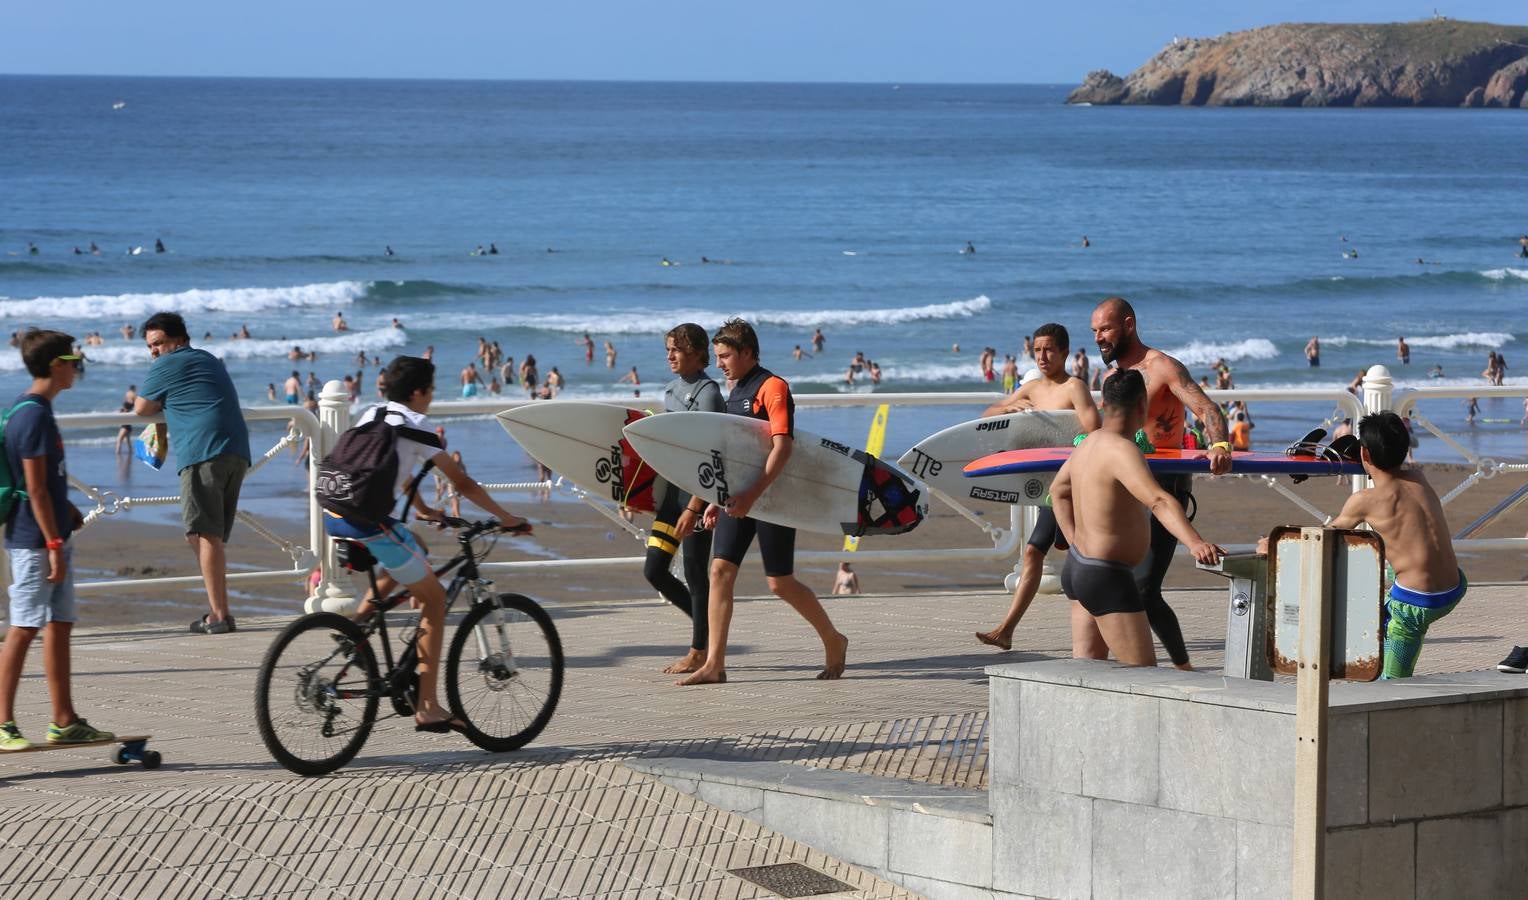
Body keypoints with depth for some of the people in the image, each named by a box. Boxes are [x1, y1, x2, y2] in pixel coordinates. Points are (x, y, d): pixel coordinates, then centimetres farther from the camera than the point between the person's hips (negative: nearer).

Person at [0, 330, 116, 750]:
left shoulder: (38, 410, 13)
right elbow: (34, 488, -20)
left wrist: (66, 509, 14)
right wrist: (54, 545, -20)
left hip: (52, 536, 10)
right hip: (34, 541, -10)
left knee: (59, 625, 11)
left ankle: (65, 721, 15)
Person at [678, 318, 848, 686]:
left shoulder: (772, 387, -12)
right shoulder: (735, 392, 15)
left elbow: (782, 447, -21)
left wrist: (753, 494, -27)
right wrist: (718, 500, 19)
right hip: (740, 496, 8)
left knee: (780, 583, -1)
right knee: (720, 570, -4)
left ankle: (833, 641, 21)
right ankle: (714, 664, -6)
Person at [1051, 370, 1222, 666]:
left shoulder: (1091, 442, 9)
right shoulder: (1121, 450, -22)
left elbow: (1058, 491, 27)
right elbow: (1159, 501, -38)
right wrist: (1196, 543, -50)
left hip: (1078, 567, 10)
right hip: (1106, 578, -10)